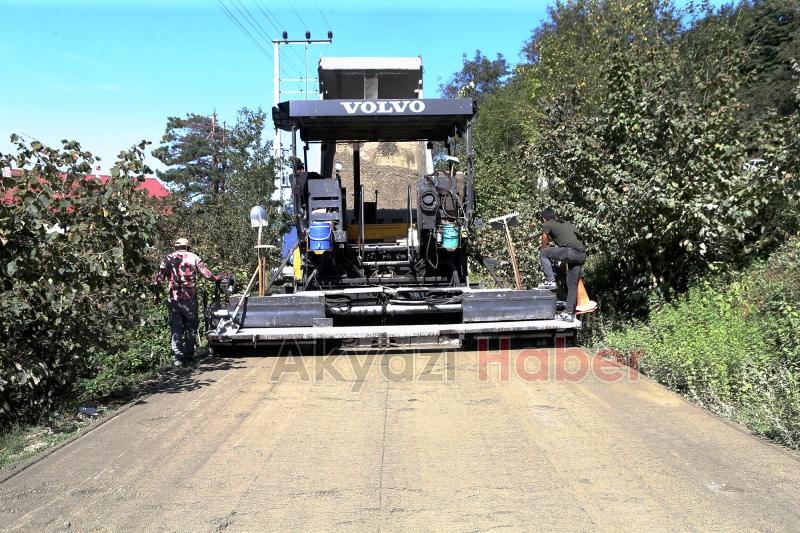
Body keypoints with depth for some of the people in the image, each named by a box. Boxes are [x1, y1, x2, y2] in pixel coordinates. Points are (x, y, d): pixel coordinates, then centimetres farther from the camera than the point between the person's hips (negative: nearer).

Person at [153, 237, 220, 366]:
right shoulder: (193, 258, 3)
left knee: (176, 328, 6)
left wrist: (156, 293, 8)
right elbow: (206, 273, 0)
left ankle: (178, 357, -1)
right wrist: (216, 278, 18)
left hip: (173, 298, 1)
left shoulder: (169, 258, 5)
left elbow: (159, 277, 0)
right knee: (191, 327, 13)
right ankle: (188, 355, 15)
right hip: (190, 299, -1)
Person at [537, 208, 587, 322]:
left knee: (543, 253, 10)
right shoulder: (568, 224, 32)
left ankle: (550, 281, 2)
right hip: (582, 254, 7)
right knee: (572, 285, 13)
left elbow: (544, 245, 21)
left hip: (570, 251, -7)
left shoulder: (546, 225, 14)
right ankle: (569, 313, 14)